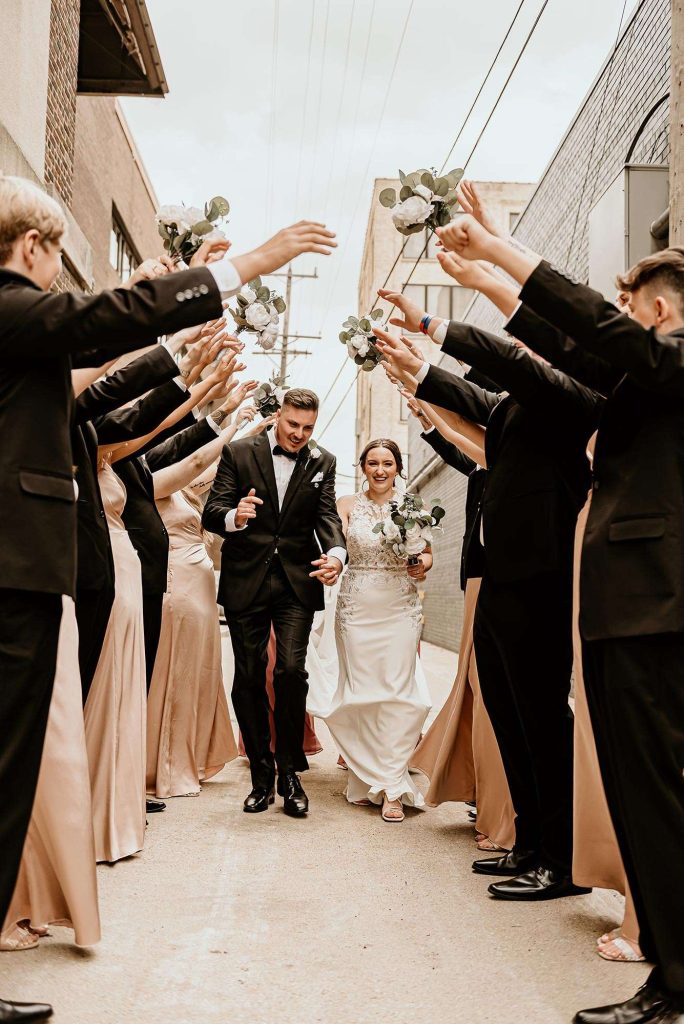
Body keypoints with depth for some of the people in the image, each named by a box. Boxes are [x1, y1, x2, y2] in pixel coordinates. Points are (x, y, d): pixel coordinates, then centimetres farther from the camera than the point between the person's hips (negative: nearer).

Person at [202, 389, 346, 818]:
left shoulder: (323, 462, 8)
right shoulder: (239, 453, 1)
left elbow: (327, 515, -1)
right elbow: (212, 511, -5)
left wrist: (336, 553, -23)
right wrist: (234, 517, -29)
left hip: (298, 581, 0)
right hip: (246, 580, 0)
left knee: (292, 670, -12)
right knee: (249, 678, 4)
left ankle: (289, 772, 2)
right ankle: (261, 774, 16)